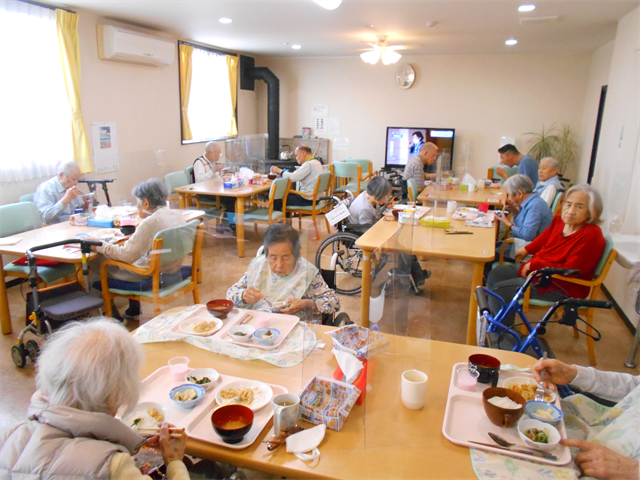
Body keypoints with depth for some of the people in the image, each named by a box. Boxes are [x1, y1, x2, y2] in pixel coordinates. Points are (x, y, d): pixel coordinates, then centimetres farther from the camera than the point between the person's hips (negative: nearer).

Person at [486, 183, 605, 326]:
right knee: (495, 275, 8)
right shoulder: (560, 220, -1)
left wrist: (535, 265, -21)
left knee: (501, 290, -20)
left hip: (561, 287, -9)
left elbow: (569, 271, -26)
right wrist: (527, 249, 12)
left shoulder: (591, 236, -25)